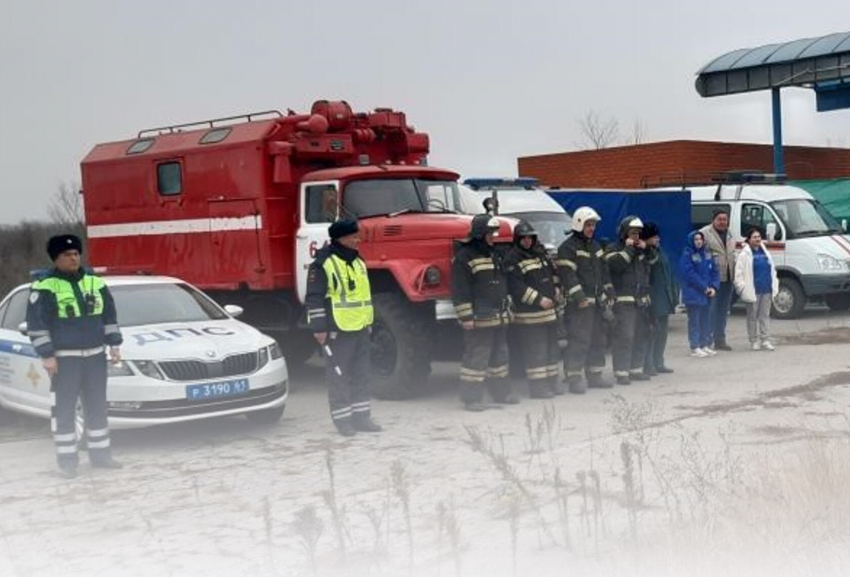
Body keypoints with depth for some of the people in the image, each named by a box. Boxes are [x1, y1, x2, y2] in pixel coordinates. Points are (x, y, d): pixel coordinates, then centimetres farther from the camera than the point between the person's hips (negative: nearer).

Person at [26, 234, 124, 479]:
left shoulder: (95, 282, 9)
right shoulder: (45, 287, -8)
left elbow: (109, 315, 16)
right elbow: (36, 324, -9)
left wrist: (114, 344, 10)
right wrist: (46, 355, -13)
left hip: (95, 355, 5)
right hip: (64, 358, -5)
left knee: (97, 406, 10)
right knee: (64, 409, -2)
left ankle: (100, 453, 20)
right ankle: (67, 459, 6)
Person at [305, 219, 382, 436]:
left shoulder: (358, 262, 14)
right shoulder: (323, 264, -11)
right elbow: (314, 298, -13)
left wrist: (369, 322, 22)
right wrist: (319, 328, -16)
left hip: (360, 329, 8)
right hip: (337, 331, -8)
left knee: (361, 374, 12)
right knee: (338, 376, -1)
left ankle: (361, 416, 19)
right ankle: (342, 419, 5)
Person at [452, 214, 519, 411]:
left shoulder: (494, 255, 18)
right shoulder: (463, 256, -11)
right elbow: (459, 291, -15)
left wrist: (508, 309, 22)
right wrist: (466, 317, -19)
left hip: (500, 318, 9)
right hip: (479, 319, -9)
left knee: (499, 355, 15)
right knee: (476, 357, -8)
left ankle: (501, 392, 25)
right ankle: (471, 398, -3)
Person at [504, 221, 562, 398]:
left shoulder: (541, 253, 15)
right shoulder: (513, 259, -9)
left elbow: (554, 275, 23)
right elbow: (516, 286, -16)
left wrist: (555, 296, 9)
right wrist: (539, 300, -17)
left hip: (549, 310, 8)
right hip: (529, 314, -8)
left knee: (551, 347, 13)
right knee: (535, 350, -7)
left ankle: (552, 380, 23)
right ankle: (537, 385, -2)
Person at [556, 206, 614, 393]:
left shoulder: (595, 246, 19)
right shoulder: (568, 247, -8)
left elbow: (604, 273, 24)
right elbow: (567, 275, -17)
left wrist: (609, 295, 18)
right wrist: (579, 297, -22)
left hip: (598, 301, 9)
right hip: (579, 304, -9)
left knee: (598, 339, 11)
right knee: (579, 341, -11)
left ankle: (595, 376, 20)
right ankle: (574, 379, -8)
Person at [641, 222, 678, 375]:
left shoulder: (659, 251, 15)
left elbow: (669, 273, 19)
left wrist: (673, 292, 14)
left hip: (665, 299, 9)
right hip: (653, 300, -9)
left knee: (662, 331, 12)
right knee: (653, 331, -9)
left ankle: (658, 363, 20)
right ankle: (648, 364, -4)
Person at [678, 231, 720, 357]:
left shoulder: (707, 254, 11)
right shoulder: (687, 254, -9)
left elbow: (714, 271, 11)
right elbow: (689, 273, -16)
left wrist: (714, 287, -5)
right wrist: (704, 287, -16)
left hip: (707, 294, 7)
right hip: (693, 294, -7)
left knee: (706, 320, 12)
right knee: (694, 321, -3)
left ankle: (705, 345, 21)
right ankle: (695, 347, 2)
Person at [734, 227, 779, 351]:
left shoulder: (765, 253, 13)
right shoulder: (744, 255, -4)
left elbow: (772, 270, 20)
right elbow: (739, 274, -9)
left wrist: (774, 287, 13)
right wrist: (743, 288, -15)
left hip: (767, 291, 5)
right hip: (752, 292, -5)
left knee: (765, 315, 7)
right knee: (752, 317, 4)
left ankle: (765, 340, 10)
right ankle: (754, 341, 10)